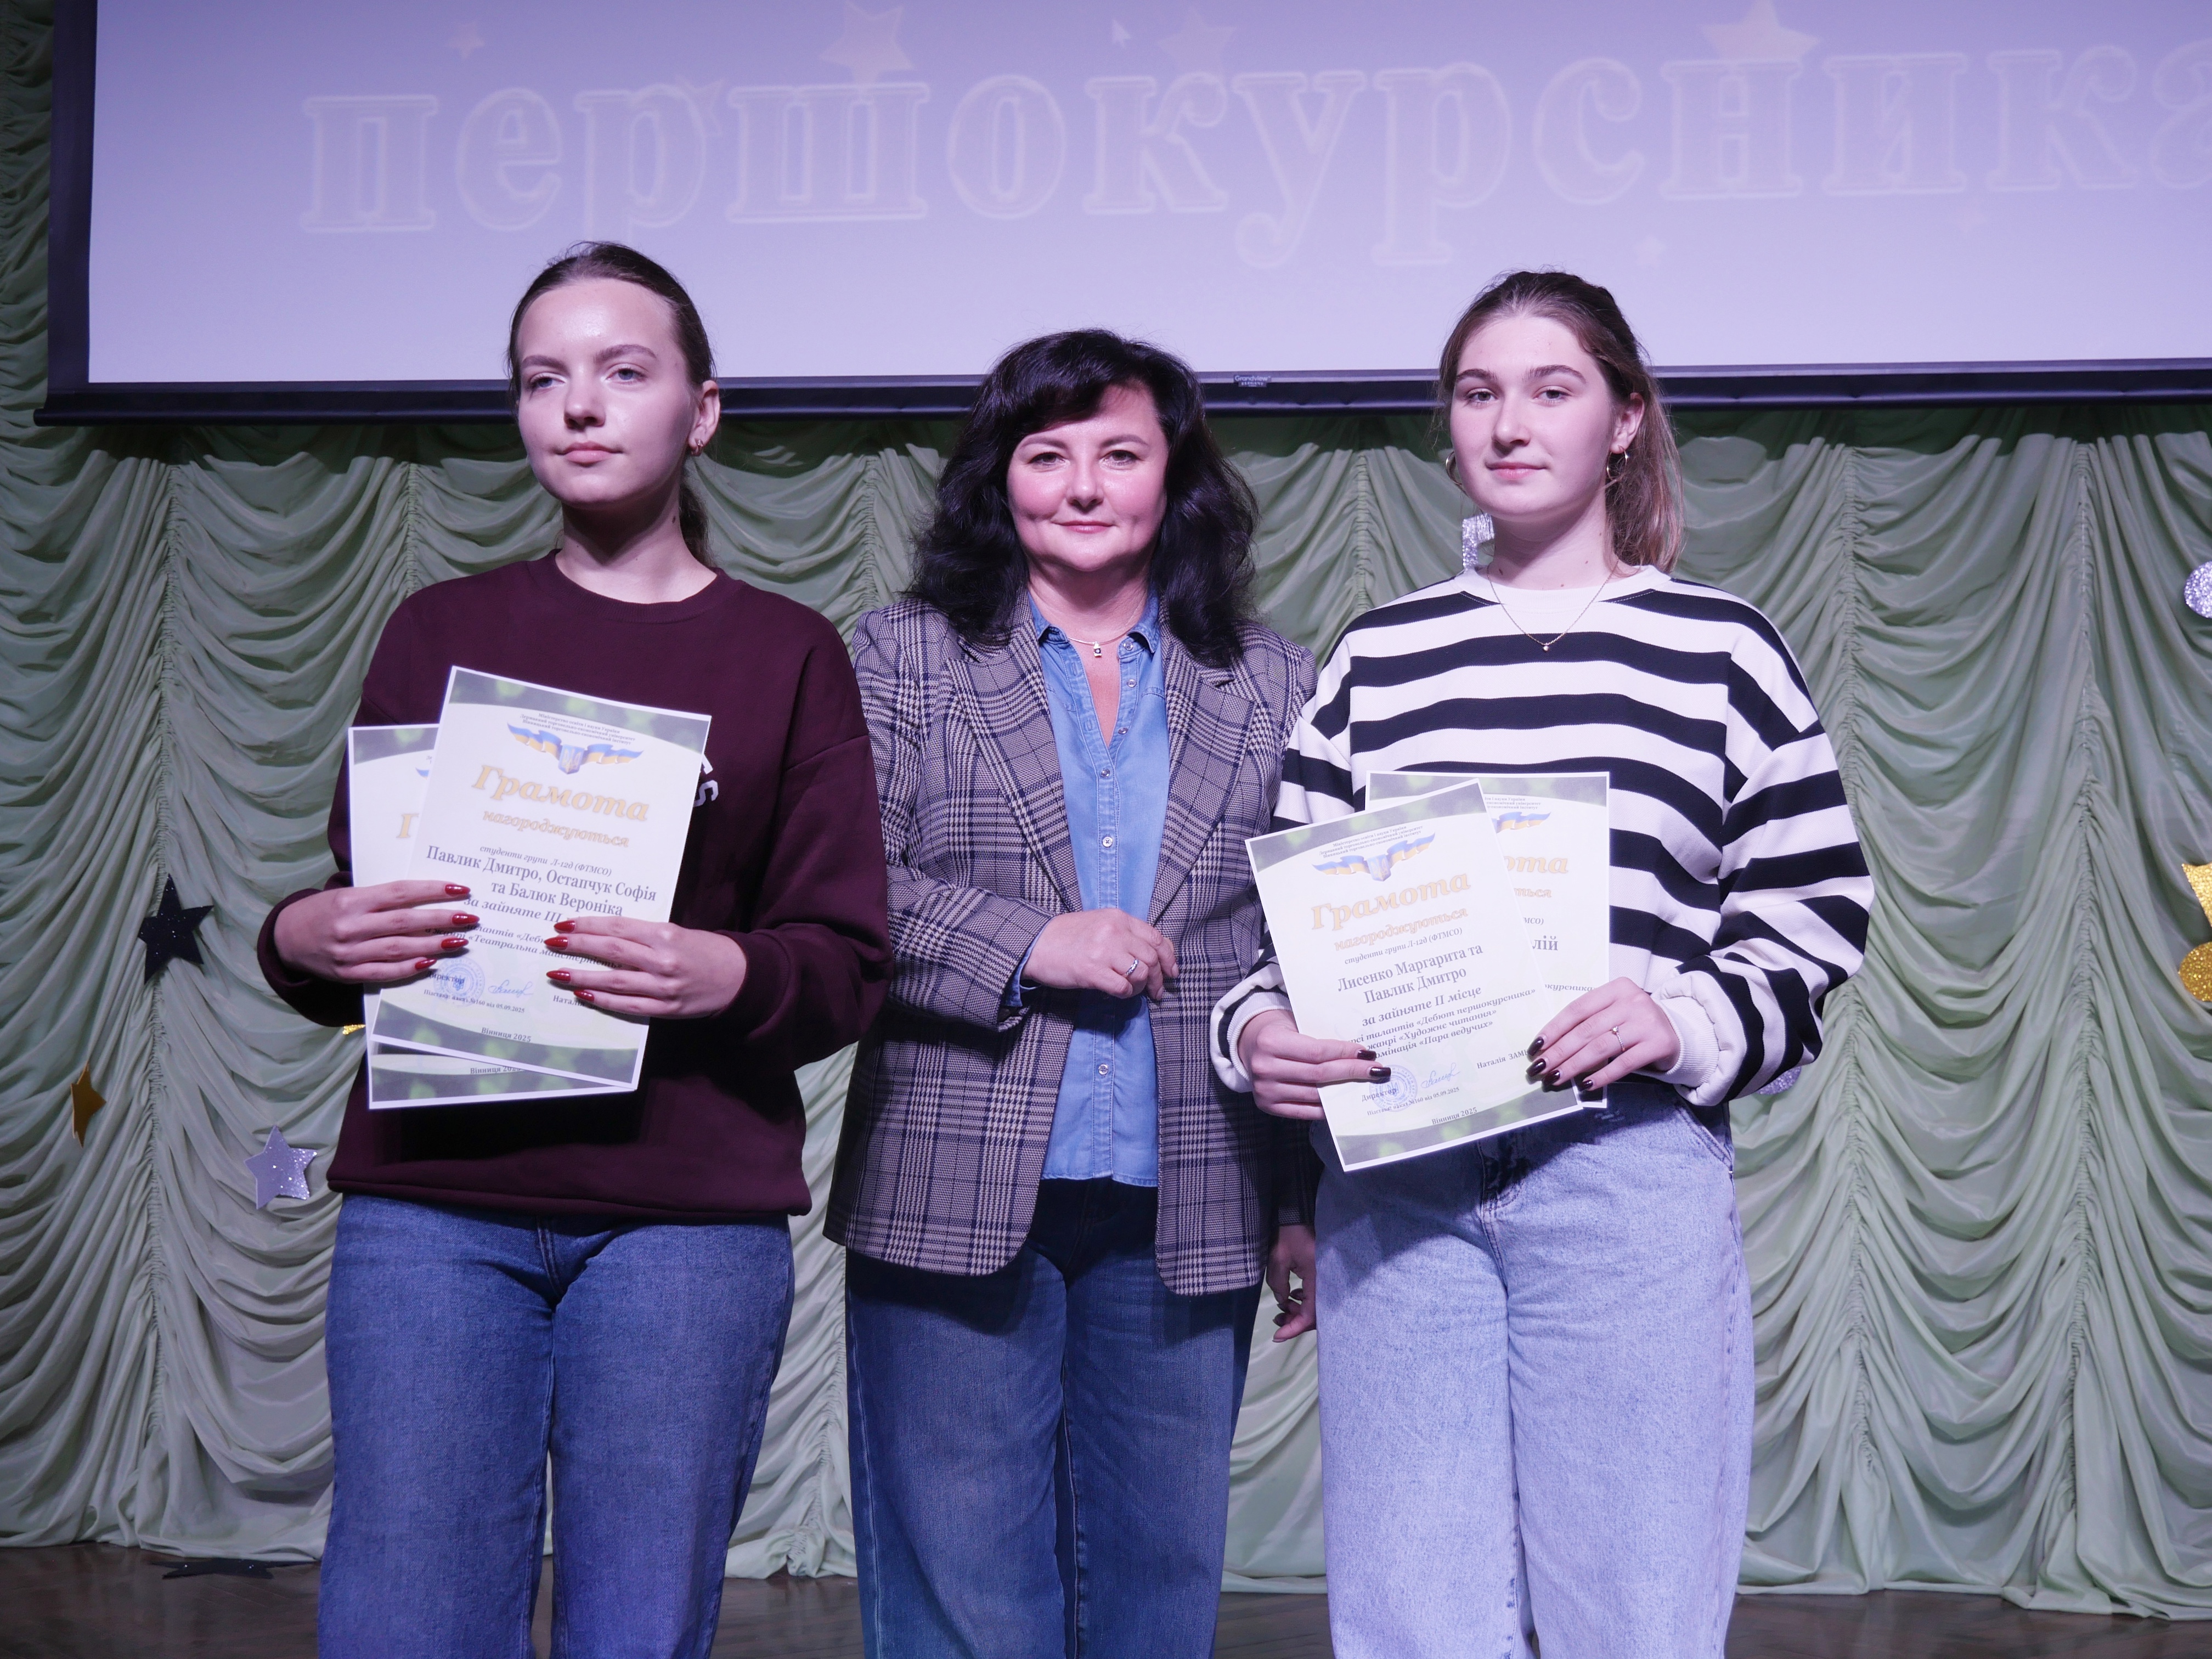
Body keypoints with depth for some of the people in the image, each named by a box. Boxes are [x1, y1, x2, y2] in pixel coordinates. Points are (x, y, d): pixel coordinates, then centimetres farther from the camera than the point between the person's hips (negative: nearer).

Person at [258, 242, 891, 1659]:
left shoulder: (788, 654, 9)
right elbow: (344, 909, 14)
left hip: (688, 1216, -1)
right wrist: (304, 941, -9)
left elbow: (850, 965, 3)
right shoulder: (443, 632, 14)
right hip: (432, 1198, 1)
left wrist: (728, 974, -17)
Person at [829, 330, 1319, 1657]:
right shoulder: (904, 659, 6)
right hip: (956, 1201, -2)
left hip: (1186, 1220, 2)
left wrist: (1310, 1200, 6)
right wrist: (1025, 942, -14)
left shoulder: (1272, 686, 11)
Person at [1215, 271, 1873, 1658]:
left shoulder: (1720, 650, 6)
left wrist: (1691, 1021, -14)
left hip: (1630, 1175, -2)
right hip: (1395, 1185, 2)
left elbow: (1818, 916, 4)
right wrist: (1257, 1032, -7)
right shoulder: (1379, 657, 14)